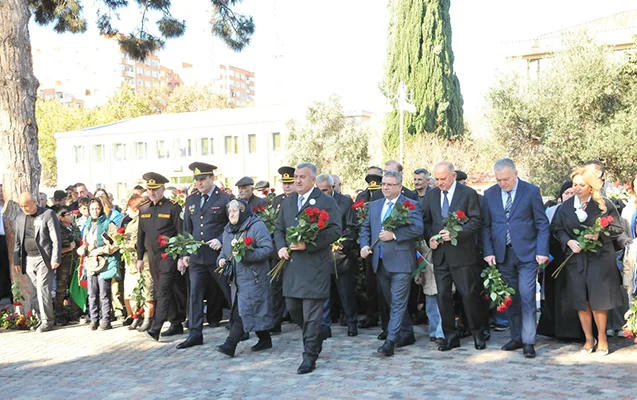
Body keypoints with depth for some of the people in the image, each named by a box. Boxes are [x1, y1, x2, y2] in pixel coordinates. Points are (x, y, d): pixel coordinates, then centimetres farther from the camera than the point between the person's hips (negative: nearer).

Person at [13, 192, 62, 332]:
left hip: (44, 259, -5)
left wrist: (55, 258, -11)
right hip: (28, 259, 5)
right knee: (33, 292, 5)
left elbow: (56, 238, -7)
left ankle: (47, 321, 1)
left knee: (43, 290, -8)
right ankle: (40, 319, 13)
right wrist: (16, 260, 12)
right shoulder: (20, 218, 12)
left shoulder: (48, 214, -5)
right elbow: (18, 241, 17)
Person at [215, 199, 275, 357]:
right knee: (239, 309, 11)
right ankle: (265, 339, 24)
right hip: (238, 277, 8)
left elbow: (268, 249, -17)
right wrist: (221, 259, 0)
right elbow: (225, 250, 23)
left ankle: (230, 345, -12)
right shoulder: (228, 230, 14)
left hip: (253, 277, -8)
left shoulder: (256, 226, -10)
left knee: (244, 310, -11)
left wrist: (246, 254, -25)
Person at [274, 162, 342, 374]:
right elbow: (279, 229, 20)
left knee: (311, 312, -4)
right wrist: (281, 247, -1)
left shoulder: (326, 202, -5)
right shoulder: (288, 202, 15)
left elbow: (335, 231, -12)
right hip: (291, 262, 7)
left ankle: (310, 355, 6)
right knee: (293, 308, 13)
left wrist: (308, 244, -19)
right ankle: (315, 340, 35)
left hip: (315, 263, -6)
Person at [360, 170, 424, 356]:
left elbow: (418, 229, -16)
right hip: (380, 262, 7)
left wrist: (394, 235, -21)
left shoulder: (410, 205, -5)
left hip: (400, 262, -7)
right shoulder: (374, 205, 15)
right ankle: (407, 334, 29)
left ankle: (390, 341, -7)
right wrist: (364, 245, 2)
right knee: (393, 302, 15)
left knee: (398, 303, -7)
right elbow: (365, 228, 19)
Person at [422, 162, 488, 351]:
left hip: (462, 253, -4)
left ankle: (477, 333, 19)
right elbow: (426, 221, 14)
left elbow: (476, 221, -7)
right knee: (443, 296, 7)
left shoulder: (468, 193, -3)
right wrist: (429, 237, -5)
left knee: (469, 294, 1)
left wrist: (455, 233, -18)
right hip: (440, 253, 4)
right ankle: (450, 337, 18)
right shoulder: (430, 195, 11)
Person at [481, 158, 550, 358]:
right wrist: (488, 252, -2)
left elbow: (542, 224, 0)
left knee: (527, 297, -6)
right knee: (511, 298, 10)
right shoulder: (490, 194, 7)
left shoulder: (531, 191, -2)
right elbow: (486, 226, 8)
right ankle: (516, 338, 20)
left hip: (526, 253, -3)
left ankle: (528, 342, 1)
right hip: (502, 254, 3)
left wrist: (542, 251, -8)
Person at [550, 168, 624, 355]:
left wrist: (600, 234, -18)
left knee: (598, 300, 1)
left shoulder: (604, 204, -3)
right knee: (581, 301, 6)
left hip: (599, 258, -2)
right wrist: (569, 242, -10)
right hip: (575, 259, 3)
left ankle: (602, 338, 18)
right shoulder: (565, 206, 5)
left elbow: (617, 228, -1)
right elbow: (557, 228, 7)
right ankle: (589, 339, 19)